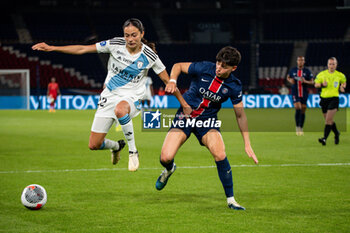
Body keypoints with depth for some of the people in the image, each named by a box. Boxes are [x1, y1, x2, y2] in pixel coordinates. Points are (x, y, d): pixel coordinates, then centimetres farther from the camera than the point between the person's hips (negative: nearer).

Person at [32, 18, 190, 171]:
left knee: (120, 109, -43)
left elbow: (167, 81, -1)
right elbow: (83, 49, -5)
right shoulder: (116, 44, -8)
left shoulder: (149, 55, -10)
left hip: (131, 98, -3)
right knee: (94, 145, 1)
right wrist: (51, 48, -9)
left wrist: (183, 103, -1)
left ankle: (133, 151, -25)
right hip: (109, 96, 3)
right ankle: (116, 146, 37)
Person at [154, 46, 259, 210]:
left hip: (208, 120, 1)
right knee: (166, 158, -16)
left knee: (220, 155, -26)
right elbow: (178, 66, -1)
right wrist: (172, 81, -21)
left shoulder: (234, 86, -12)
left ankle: (230, 199, -9)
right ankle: (169, 169, 27)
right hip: (185, 115, 0)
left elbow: (240, 115, -3)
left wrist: (247, 145, -5)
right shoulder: (203, 68, -17)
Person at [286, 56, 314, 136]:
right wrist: (290, 80, -5)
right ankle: (297, 126, 1)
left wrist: (305, 81, -19)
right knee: (298, 109, -16)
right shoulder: (293, 70, 3)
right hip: (295, 93, -1)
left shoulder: (307, 71, 0)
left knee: (303, 111, 5)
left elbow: (312, 81, 0)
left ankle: (301, 128, 18)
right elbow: (288, 77, 19)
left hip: (304, 94, 1)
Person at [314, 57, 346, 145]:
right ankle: (336, 133, 39)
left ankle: (324, 138, -23)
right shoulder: (321, 74, 4)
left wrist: (342, 86, 0)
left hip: (334, 98, -3)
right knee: (329, 121, 13)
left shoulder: (340, 75, 2)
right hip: (324, 98, 3)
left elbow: (344, 82, 21)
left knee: (328, 120, -17)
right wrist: (321, 85, -10)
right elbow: (316, 84, 10)